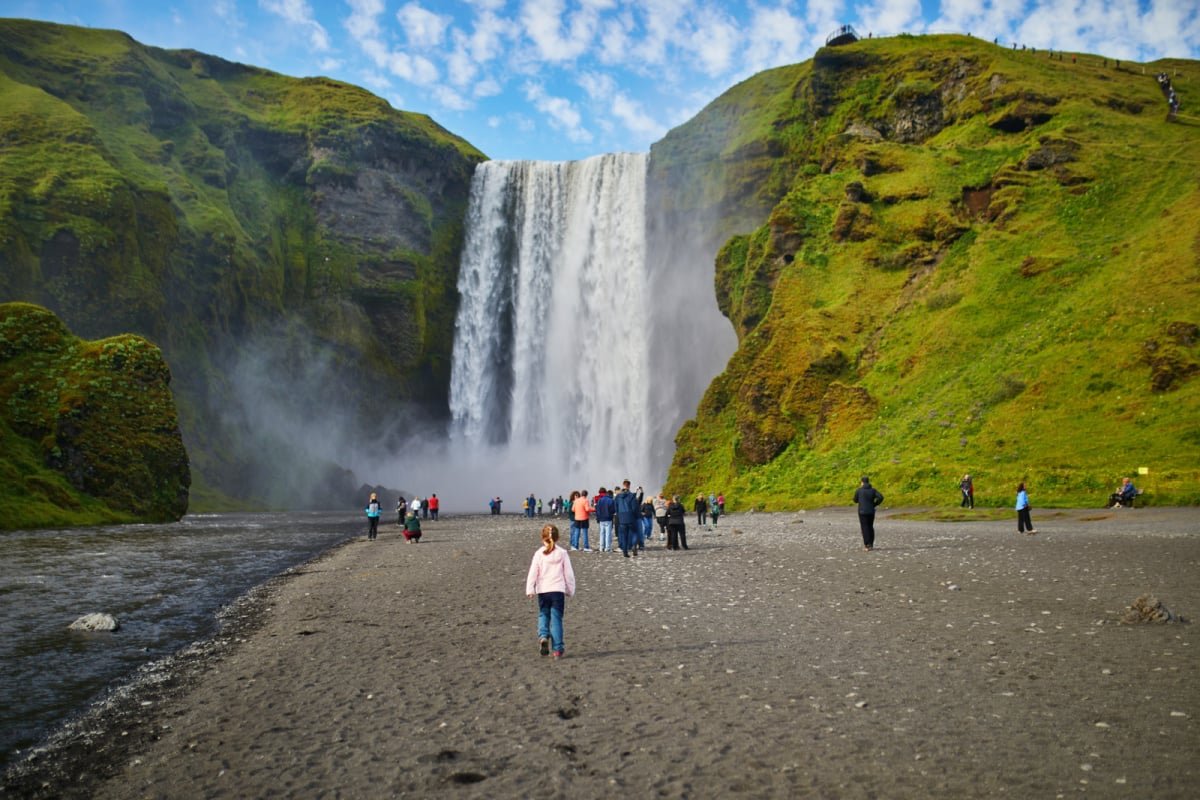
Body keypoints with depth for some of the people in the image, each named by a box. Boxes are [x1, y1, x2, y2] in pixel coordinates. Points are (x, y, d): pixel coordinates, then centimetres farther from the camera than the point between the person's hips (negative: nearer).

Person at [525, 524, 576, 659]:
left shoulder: (539, 554, -2)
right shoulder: (562, 553, 0)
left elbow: (533, 573, -5)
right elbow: (569, 574, 3)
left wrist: (530, 589, -2)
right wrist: (570, 590, 12)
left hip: (542, 591, 0)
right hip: (558, 591, 0)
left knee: (543, 615, 18)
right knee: (556, 618, 4)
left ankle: (543, 636, -7)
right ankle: (557, 649, 2)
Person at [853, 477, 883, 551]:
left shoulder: (858, 490, -5)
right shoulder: (873, 490, 2)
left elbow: (855, 500, 8)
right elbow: (880, 497, -11)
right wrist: (874, 504, 2)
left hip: (862, 512, -3)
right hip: (871, 511, 3)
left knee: (865, 528, -1)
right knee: (870, 527, 16)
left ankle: (867, 546, -6)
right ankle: (871, 544, 18)